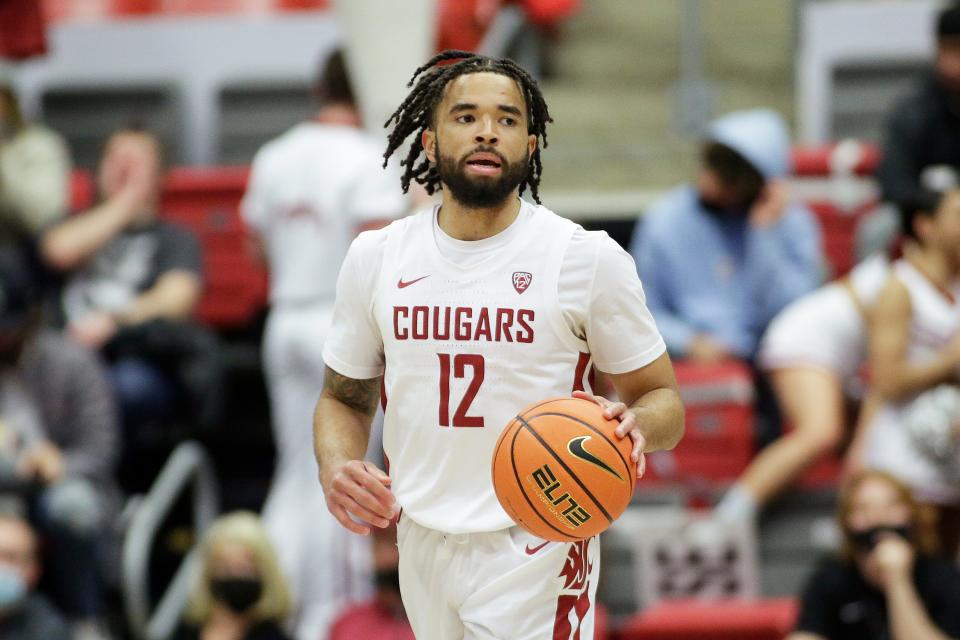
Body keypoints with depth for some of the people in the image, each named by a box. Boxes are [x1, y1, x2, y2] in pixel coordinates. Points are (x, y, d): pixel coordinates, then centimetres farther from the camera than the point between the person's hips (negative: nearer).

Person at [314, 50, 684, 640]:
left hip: (535, 553, -4)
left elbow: (663, 401, 0)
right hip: (422, 544, 4)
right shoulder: (375, 258, 4)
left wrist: (633, 426, -24)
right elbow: (345, 398, 16)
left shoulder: (589, 258, -6)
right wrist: (336, 469, -7)